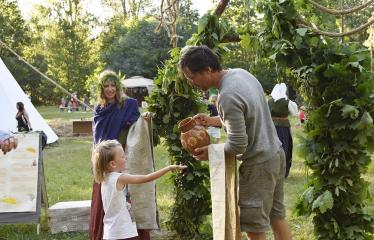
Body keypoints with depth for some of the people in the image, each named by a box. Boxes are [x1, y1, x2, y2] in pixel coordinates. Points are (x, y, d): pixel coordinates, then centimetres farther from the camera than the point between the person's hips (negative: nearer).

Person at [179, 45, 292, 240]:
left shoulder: (227, 96, -26)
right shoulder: (240, 73, 3)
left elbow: (238, 145, -23)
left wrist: (211, 151, -7)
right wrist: (213, 120, 8)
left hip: (259, 163, -9)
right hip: (276, 154, 9)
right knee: (277, 217, 17)